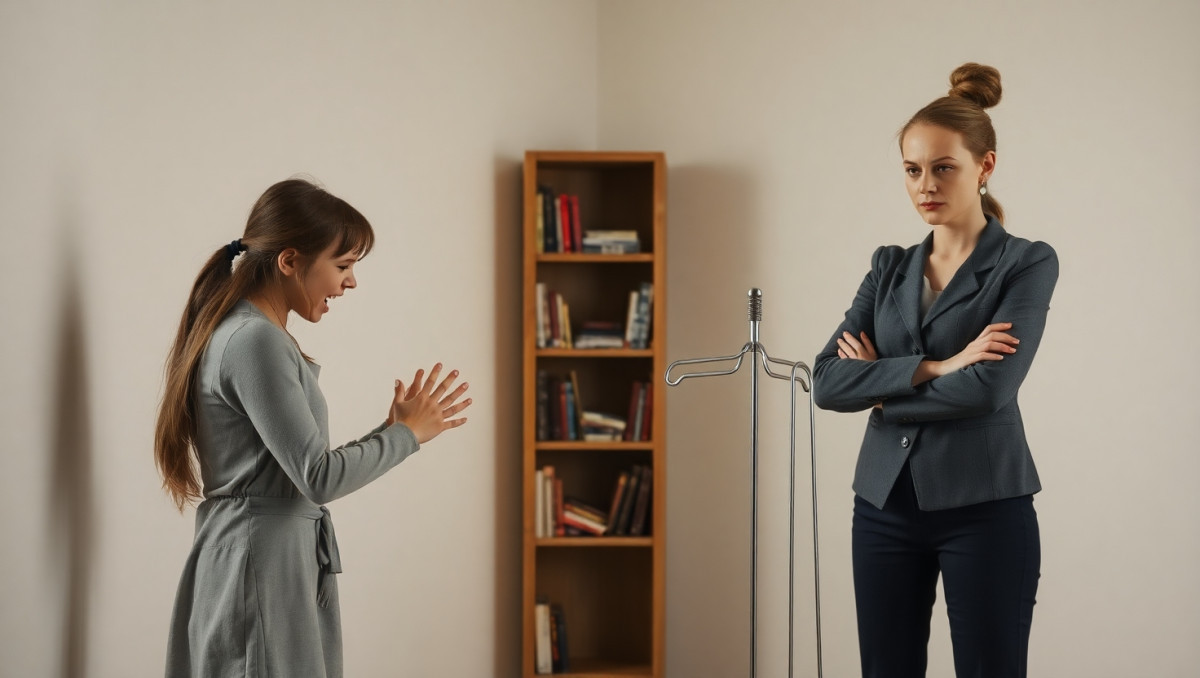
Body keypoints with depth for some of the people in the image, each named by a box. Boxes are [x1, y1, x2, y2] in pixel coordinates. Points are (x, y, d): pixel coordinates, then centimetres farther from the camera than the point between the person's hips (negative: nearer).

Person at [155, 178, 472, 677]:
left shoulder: (246, 333, 15)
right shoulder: (255, 341, -15)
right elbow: (318, 478, -17)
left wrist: (392, 430, 7)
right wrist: (407, 433, -5)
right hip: (260, 569, -10)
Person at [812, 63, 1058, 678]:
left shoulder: (1027, 264, -3)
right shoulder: (888, 268, 11)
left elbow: (987, 389, -17)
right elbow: (827, 382, -2)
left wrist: (880, 385, -4)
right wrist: (933, 367, -14)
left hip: (985, 510, -5)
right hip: (885, 506, 5)